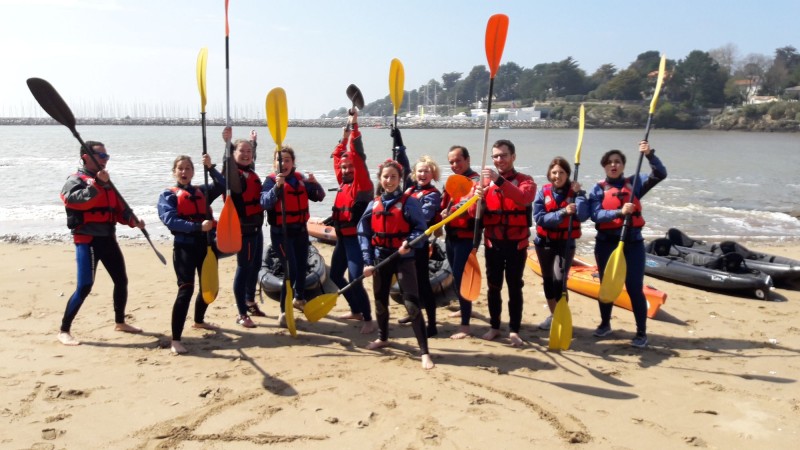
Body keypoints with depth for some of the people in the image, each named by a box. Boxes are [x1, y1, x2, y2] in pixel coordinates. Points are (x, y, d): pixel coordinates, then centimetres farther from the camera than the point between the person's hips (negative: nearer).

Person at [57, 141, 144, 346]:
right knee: (85, 286, -13)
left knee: (121, 280, 13)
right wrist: (97, 184, -30)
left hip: (108, 239, 8)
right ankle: (64, 330, -1)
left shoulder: (106, 182, 17)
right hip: (87, 240, -8)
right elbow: (78, 200, -27)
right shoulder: (76, 180, -6)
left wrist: (133, 220, -2)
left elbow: (119, 208, 16)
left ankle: (120, 322, 30)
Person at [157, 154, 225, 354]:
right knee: (186, 289, -17)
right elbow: (170, 220, -15)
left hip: (205, 245, 6)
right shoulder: (168, 195, 0)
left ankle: (199, 321, 44)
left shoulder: (202, 191, 14)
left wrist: (210, 168, -9)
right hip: (184, 246, -6)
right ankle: (176, 340, -15)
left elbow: (222, 186, 3)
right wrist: (198, 227, -26)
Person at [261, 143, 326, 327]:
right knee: (291, 271, -14)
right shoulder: (271, 180, -11)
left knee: (302, 266, 18)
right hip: (281, 232, -5)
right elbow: (265, 203, -26)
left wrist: (314, 183, -20)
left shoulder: (300, 178, 2)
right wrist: (277, 186, -41)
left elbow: (319, 196, 0)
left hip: (300, 230, 6)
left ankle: (299, 299, 43)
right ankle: (284, 312, -3)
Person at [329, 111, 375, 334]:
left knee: (355, 280, -13)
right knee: (335, 276, 17)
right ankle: (356, 311, 32)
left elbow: (358, 155, -16)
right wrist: (344, 137, 19)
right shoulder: (343, 182, 12)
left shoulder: (362, 182, -7)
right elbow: (337, 158, 23)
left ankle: (368, 320, 1)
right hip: (342, 238, 9)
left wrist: (354, 127, -14)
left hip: (356, 238, -9)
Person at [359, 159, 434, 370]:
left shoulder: (409, 202, -6)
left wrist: (408, 243, -27)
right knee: (380, 301, 18)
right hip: (380, 258, 5)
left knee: (412, 304, -10)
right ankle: (382, 338, 42)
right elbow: (364, 233, 5)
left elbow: (420, 228, -8)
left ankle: (424, 352, -7)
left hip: (403, 258, -5)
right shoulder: (374, 205, 6)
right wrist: (368, 261, -2)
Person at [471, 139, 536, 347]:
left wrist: (500, 180, -40)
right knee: (493, 286, 10)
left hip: (516, 243, -2)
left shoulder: (525, 180, -3)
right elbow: (474, 213, -4)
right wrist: (478, 199, -27)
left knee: (515, 287, 3)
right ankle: (494, 326, 22)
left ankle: (514, 330, 12)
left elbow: (524, 197, -28)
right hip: (493, 243, 2)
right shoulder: (485, 181, 4)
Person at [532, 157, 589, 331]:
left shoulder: (574, 191, -6)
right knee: (548, 279, 14)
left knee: (559, 280, -15)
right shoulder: (543, 192, -4)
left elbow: (583, 215, -22)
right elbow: (539, 219, -16)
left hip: (566, 243, -3)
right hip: (544, 243, 3)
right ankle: (553, 315, 31)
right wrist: (562, 213, -26)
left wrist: (579, 193, -22)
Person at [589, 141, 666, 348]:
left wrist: (650, 155, -23)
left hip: (632, 242, -1)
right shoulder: (598, 189, 1)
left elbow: (660, 174, -8)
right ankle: (605, 324, 32)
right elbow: (596, 215, -13)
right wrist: (619, 212, -28)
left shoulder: (635, 183, 5)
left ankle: (641, 332, 7)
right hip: (606, 243, 1)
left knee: (635, 288, -2)